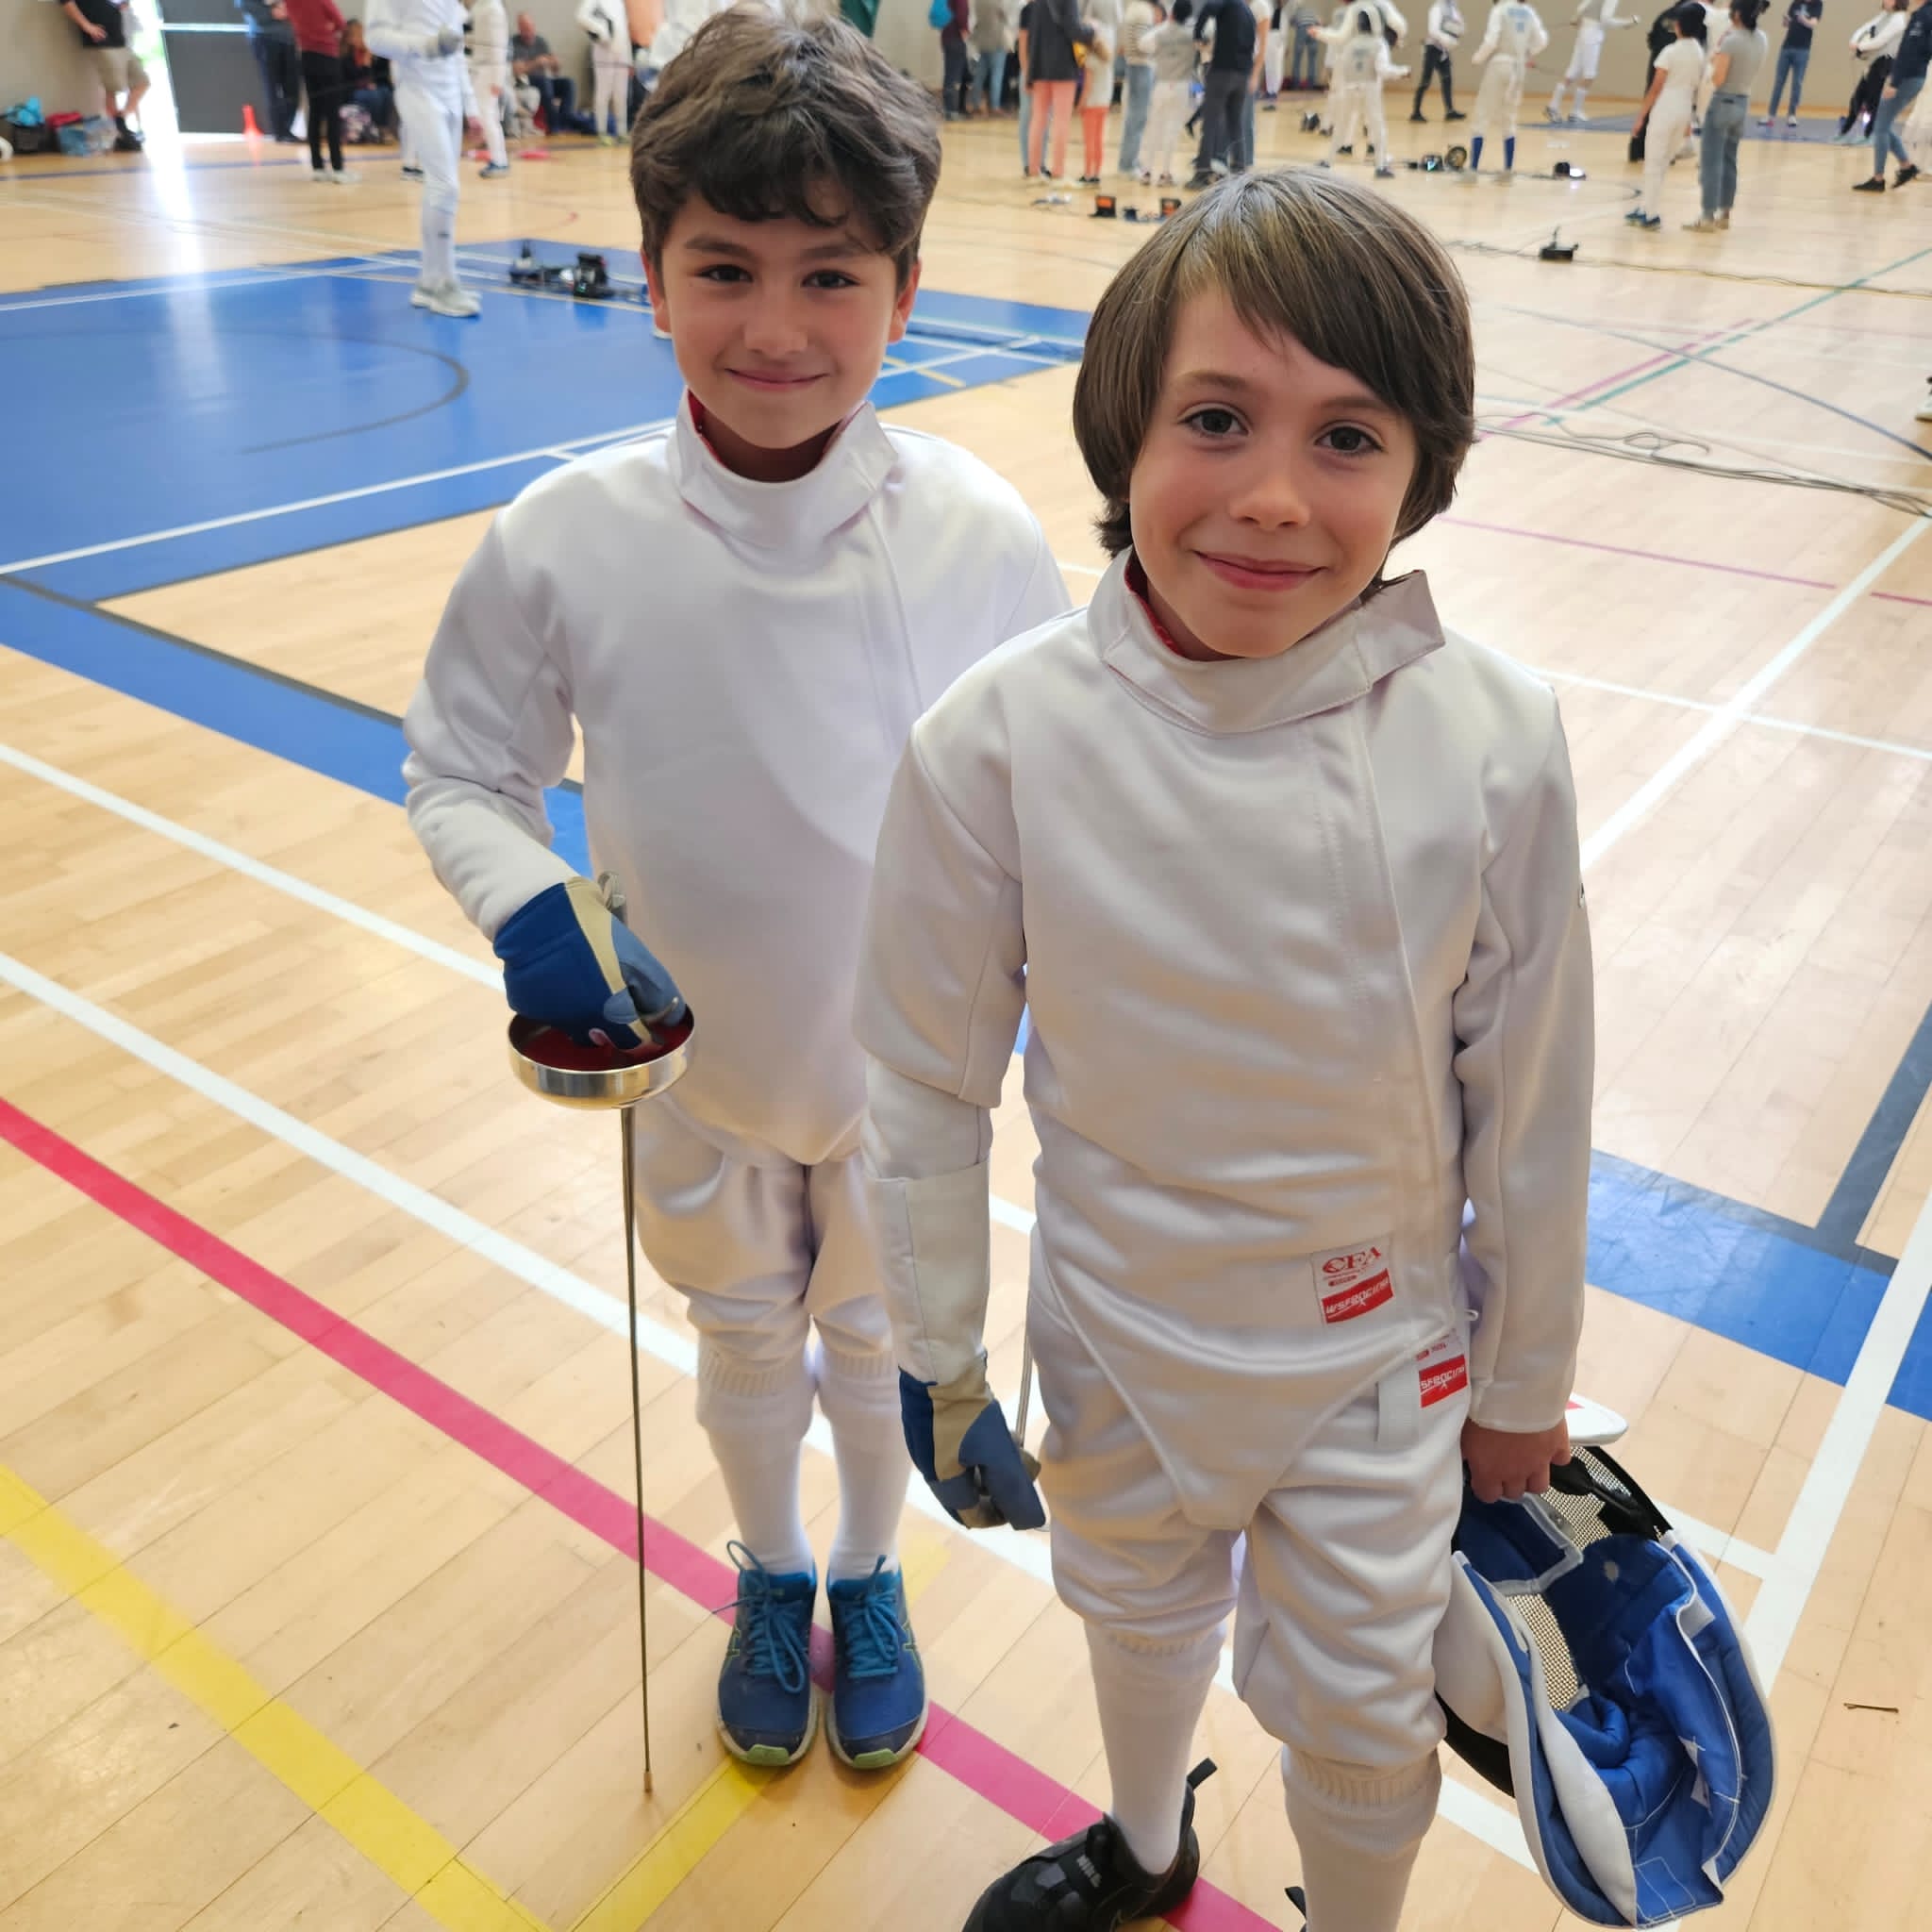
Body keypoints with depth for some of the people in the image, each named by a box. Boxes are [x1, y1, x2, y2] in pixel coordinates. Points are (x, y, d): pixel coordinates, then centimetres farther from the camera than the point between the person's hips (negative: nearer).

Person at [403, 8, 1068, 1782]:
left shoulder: (976, 535, -21)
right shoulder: (568, 539, -20)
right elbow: (462, 770, -6)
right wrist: (531, 911, -24)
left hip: (907, 1066, 0)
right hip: (698, 1061, 1)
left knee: (877, 1335, 24)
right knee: (743, 1336, 25)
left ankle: (870, 1578, 55)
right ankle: (770, 1577, 57)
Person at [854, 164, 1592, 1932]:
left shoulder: (1495, 743, -22)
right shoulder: (1000, 743, -23)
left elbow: (1530, 1094, -9)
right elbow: (928, 1085, -11)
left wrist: (1525, 1387, 3)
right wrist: (939, 1372, -2)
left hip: (1383, 1353, 0)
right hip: (1120, 1340, 1)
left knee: (1362, 1714, 21)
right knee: (1139, 1610, 29)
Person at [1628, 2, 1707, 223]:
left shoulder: (1671, 52, -11)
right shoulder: (1700, 53, 8)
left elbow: (1655, 89, -12)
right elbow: (1697, 88, 12)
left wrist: (1641, 116, -7)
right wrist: (1688, 119, 19)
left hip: (1664, 112, -7)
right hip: (1683, 113, 7)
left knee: (1653, 164, -1)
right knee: (1662, 163, 16)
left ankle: (1652, 214, -2)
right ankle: (1646, 208, 22)